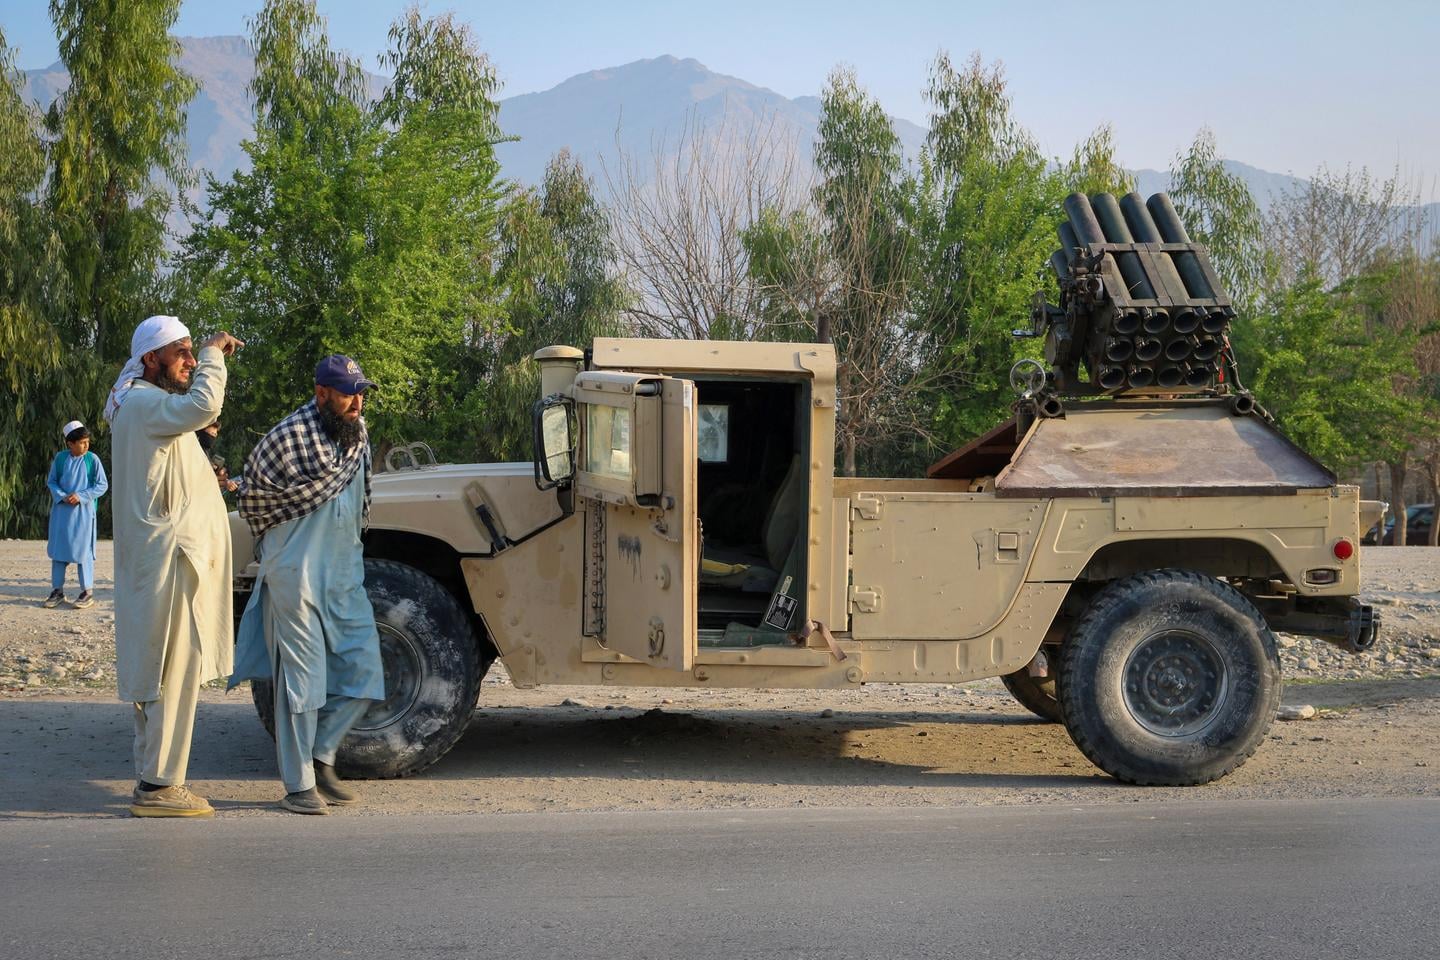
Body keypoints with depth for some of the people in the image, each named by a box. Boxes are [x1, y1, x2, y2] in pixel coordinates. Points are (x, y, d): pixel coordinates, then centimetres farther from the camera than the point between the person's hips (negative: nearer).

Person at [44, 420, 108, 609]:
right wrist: (62, 496, -9)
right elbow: (51, 481, 8)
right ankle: (57, 590, 15)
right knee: (58, 548, 6)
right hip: (61, 509, 3)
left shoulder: (92, 459, -5)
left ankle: (87, 592, 5)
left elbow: (102, 485, -3)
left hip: (83, 511, -3)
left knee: (83, 550, -2)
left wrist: (81, 496, -12)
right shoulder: (60, 458, 0)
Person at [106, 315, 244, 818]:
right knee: (173, 674, -9)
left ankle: (153, 778, 20)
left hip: (168, 557, 11)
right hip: (169, 557, -11)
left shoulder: (152, 404, 18)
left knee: (156, 676, 14)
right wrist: (213, 354, -17)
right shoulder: (141, 404, -15)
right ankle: (157, 786, -7)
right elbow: (202, 407, -32)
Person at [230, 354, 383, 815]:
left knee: (362, 673, 5)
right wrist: (281, 548, 5)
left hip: (346, 574, 7)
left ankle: (321, 757, 21)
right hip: (297, 577, -7)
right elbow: (252, 498, -4)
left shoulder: (358, 432, 6)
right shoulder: (288, 439, -16)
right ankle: (298, 785, 5)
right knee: (302, 681, -3)